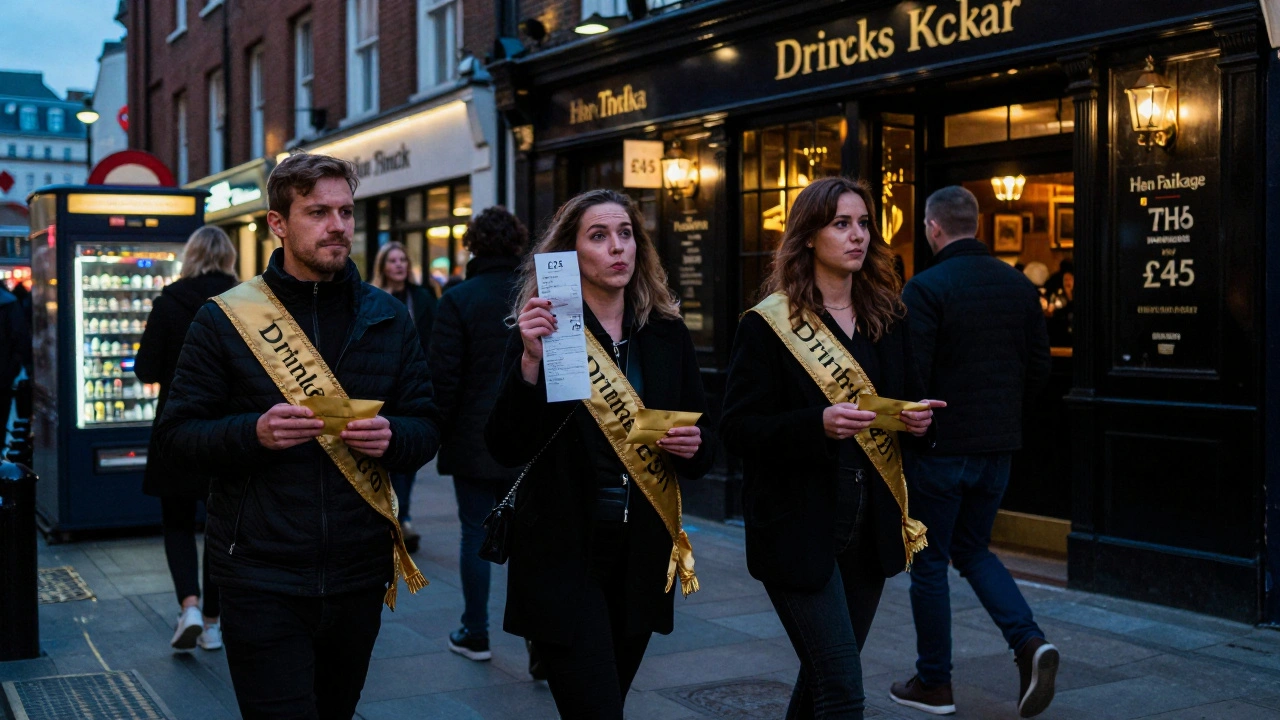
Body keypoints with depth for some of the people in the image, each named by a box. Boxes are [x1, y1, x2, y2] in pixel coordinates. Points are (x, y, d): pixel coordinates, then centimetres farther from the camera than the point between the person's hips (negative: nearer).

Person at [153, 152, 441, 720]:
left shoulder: (386, 317, 6)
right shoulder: (226, 318, -2)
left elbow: (425, 428, 7)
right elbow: (176, 434, -3)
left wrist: (392, 437, -16)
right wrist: (254, 433, -22)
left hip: (359, 574, 4)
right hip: (262, 576, -3)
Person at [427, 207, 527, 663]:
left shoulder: (458, 300, -9)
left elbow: (444, 376, -10)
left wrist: (439, 431, 1)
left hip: (475, 440, -3)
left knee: (476, 534, 8)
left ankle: (476, 634, 18)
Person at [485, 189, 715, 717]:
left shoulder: (667, 334, 6)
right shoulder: (541, 331, -5)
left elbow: (703, 447, 12)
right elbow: (505, 449, -13)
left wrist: (692, 446, -11)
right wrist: (530, 361, -26)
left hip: (643, 553, 4)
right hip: (564, 554, -4)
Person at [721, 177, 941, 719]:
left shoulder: (886, 320, 9)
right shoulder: (768, 325, -8)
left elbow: (909, 397, 20)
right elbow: (737, 429, -11)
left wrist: (920, 419, -4)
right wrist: (818, 424, -26)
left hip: (871, 528, 6)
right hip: (798, 530, -6)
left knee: (824, 675, 16)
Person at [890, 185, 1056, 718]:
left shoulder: (925, 289, -14)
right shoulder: (1019, 285, 6)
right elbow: (1039, 369, 9)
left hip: (939, 447, -6)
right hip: (999, 446, 6)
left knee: (929, 563, 7)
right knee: (972, 549, 21)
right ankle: (1029, 642, 2)